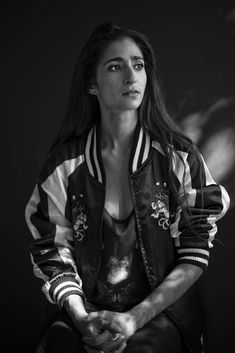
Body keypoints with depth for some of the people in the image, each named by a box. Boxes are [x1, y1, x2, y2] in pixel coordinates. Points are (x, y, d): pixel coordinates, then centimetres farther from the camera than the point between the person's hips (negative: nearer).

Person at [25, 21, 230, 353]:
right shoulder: (65, 163, 2)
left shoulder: (180, 157, 0)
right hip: (88, 307, 2)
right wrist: (81, 316, -14)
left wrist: (136, 318, -13)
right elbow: (54, 252, 3)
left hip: (162, 309, -1)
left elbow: (196, 254, -3)